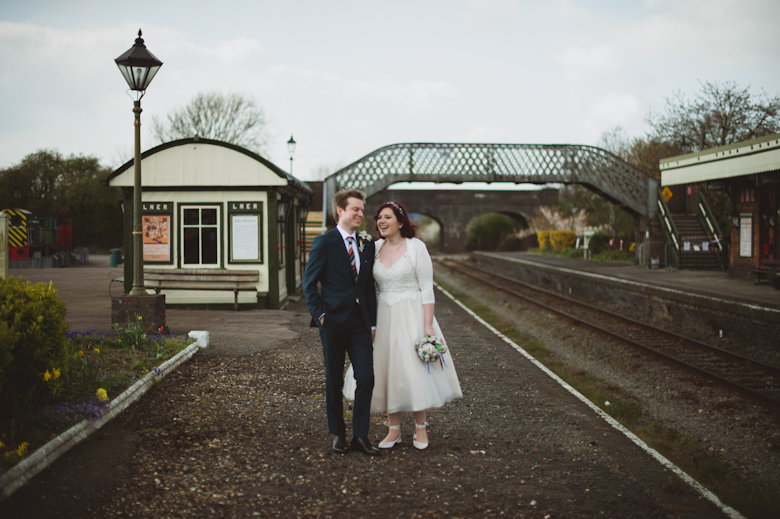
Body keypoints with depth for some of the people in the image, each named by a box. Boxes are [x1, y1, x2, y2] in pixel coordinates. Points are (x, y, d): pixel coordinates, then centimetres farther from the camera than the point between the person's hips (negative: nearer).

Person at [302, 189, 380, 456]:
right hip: (333, 321, -4)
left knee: (366, 377, -3)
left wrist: (372, 322, 10)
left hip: (360, 322, 4)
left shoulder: (367, 244, 12)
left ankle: (360, 435, 7)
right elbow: (309, 283, -3)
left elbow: (370, 286, 14)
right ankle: (338, 434, 20)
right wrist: (320, 314, -9)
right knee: (334, 381, 6)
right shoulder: (324, 243, -3)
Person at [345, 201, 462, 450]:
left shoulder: (416, 247, -6)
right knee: (387, 371, 6)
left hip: (411, 315, -4)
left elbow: (427, 288, -8)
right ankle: (394, 429, 17)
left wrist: (428, 324, -13)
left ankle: (420, 428, 15)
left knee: (415, 369, -2)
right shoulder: (375, 248, 5)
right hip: (383, 317, 4)